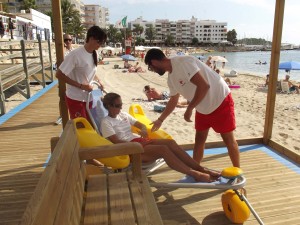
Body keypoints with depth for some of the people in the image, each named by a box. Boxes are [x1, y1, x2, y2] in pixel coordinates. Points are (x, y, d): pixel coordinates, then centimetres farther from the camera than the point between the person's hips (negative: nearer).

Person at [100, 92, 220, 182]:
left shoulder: (123, 115, 19)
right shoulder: (106, 122, -2)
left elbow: (140, 124, 22)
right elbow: (116, 141, -13)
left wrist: (143, 130, -3)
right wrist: (137, 144, -19)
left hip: (139, 141, 7)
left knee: (171, 142, -18)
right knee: (163, 149, -29)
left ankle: (200, 168, -21)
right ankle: (196, 175, -29)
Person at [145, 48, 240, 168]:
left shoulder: (182, 62, -25)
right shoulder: (171, 78, 4)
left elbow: (204, 86, -31)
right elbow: (173, 101, 18)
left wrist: (189, 109, -25)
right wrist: (160, 120, 23)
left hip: (221, 101, -8)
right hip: (203, 108, 8)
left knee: (228, 139, 3)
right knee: (199, 140, 12)